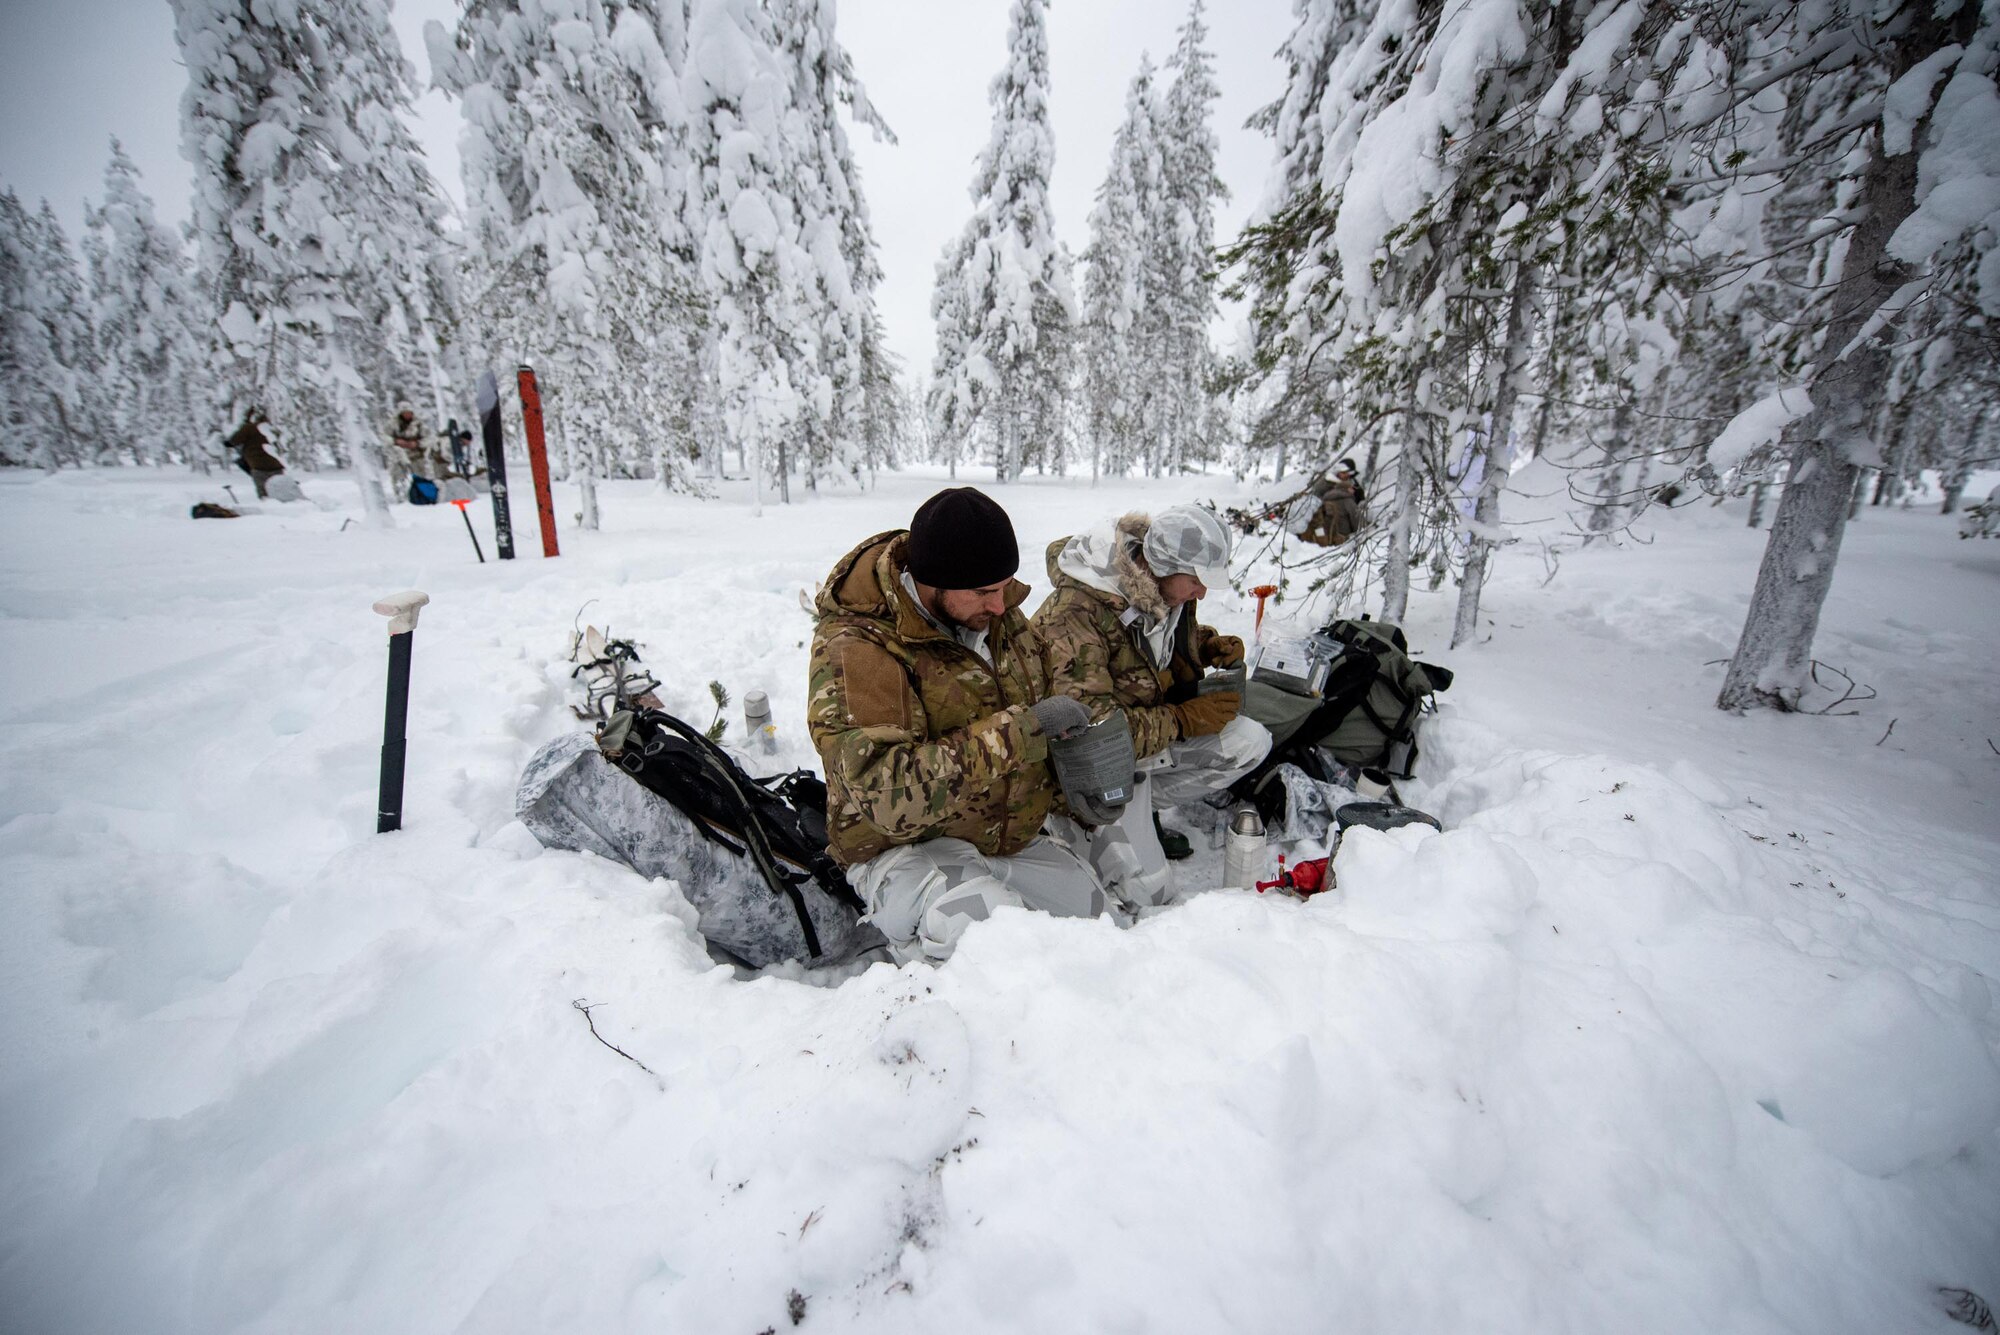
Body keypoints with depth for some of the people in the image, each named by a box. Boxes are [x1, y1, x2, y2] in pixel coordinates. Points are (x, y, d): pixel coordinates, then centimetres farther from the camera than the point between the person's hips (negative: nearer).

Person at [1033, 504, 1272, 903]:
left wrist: (1217, 645, -7)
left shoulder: (1168, 588, -7)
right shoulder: (1077, 614, -31)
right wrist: (1186, 719, -27)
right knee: (1148, 890, -14)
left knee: (1251, 741, -8)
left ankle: (1145, 803, 2)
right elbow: (1091, 726, -33)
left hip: (1154, 727, 8)